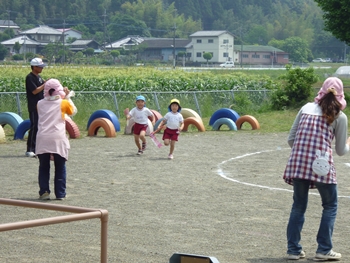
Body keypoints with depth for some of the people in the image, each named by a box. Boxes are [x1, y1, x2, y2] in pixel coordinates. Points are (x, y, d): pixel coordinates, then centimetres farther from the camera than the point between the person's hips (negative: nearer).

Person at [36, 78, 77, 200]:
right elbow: (73, 111, 18)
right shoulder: (63, 103, 2)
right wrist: (68, 97, 25)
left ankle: (44, 192, 5)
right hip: (58, 139, -2)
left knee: (43, 167, 11)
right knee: (60, 168, 7)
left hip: (42, 139, 2)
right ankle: (60, 194, 5)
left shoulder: (40, 104, 9)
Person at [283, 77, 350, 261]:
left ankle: (293, 249, 15)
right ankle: (323, 250, 11)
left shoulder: (306, 108, 14)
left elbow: (291, 139, 12)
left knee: (298, 206, 15)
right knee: (330, 206, 14)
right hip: (322, 165, -3)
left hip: (297, 163, 3)